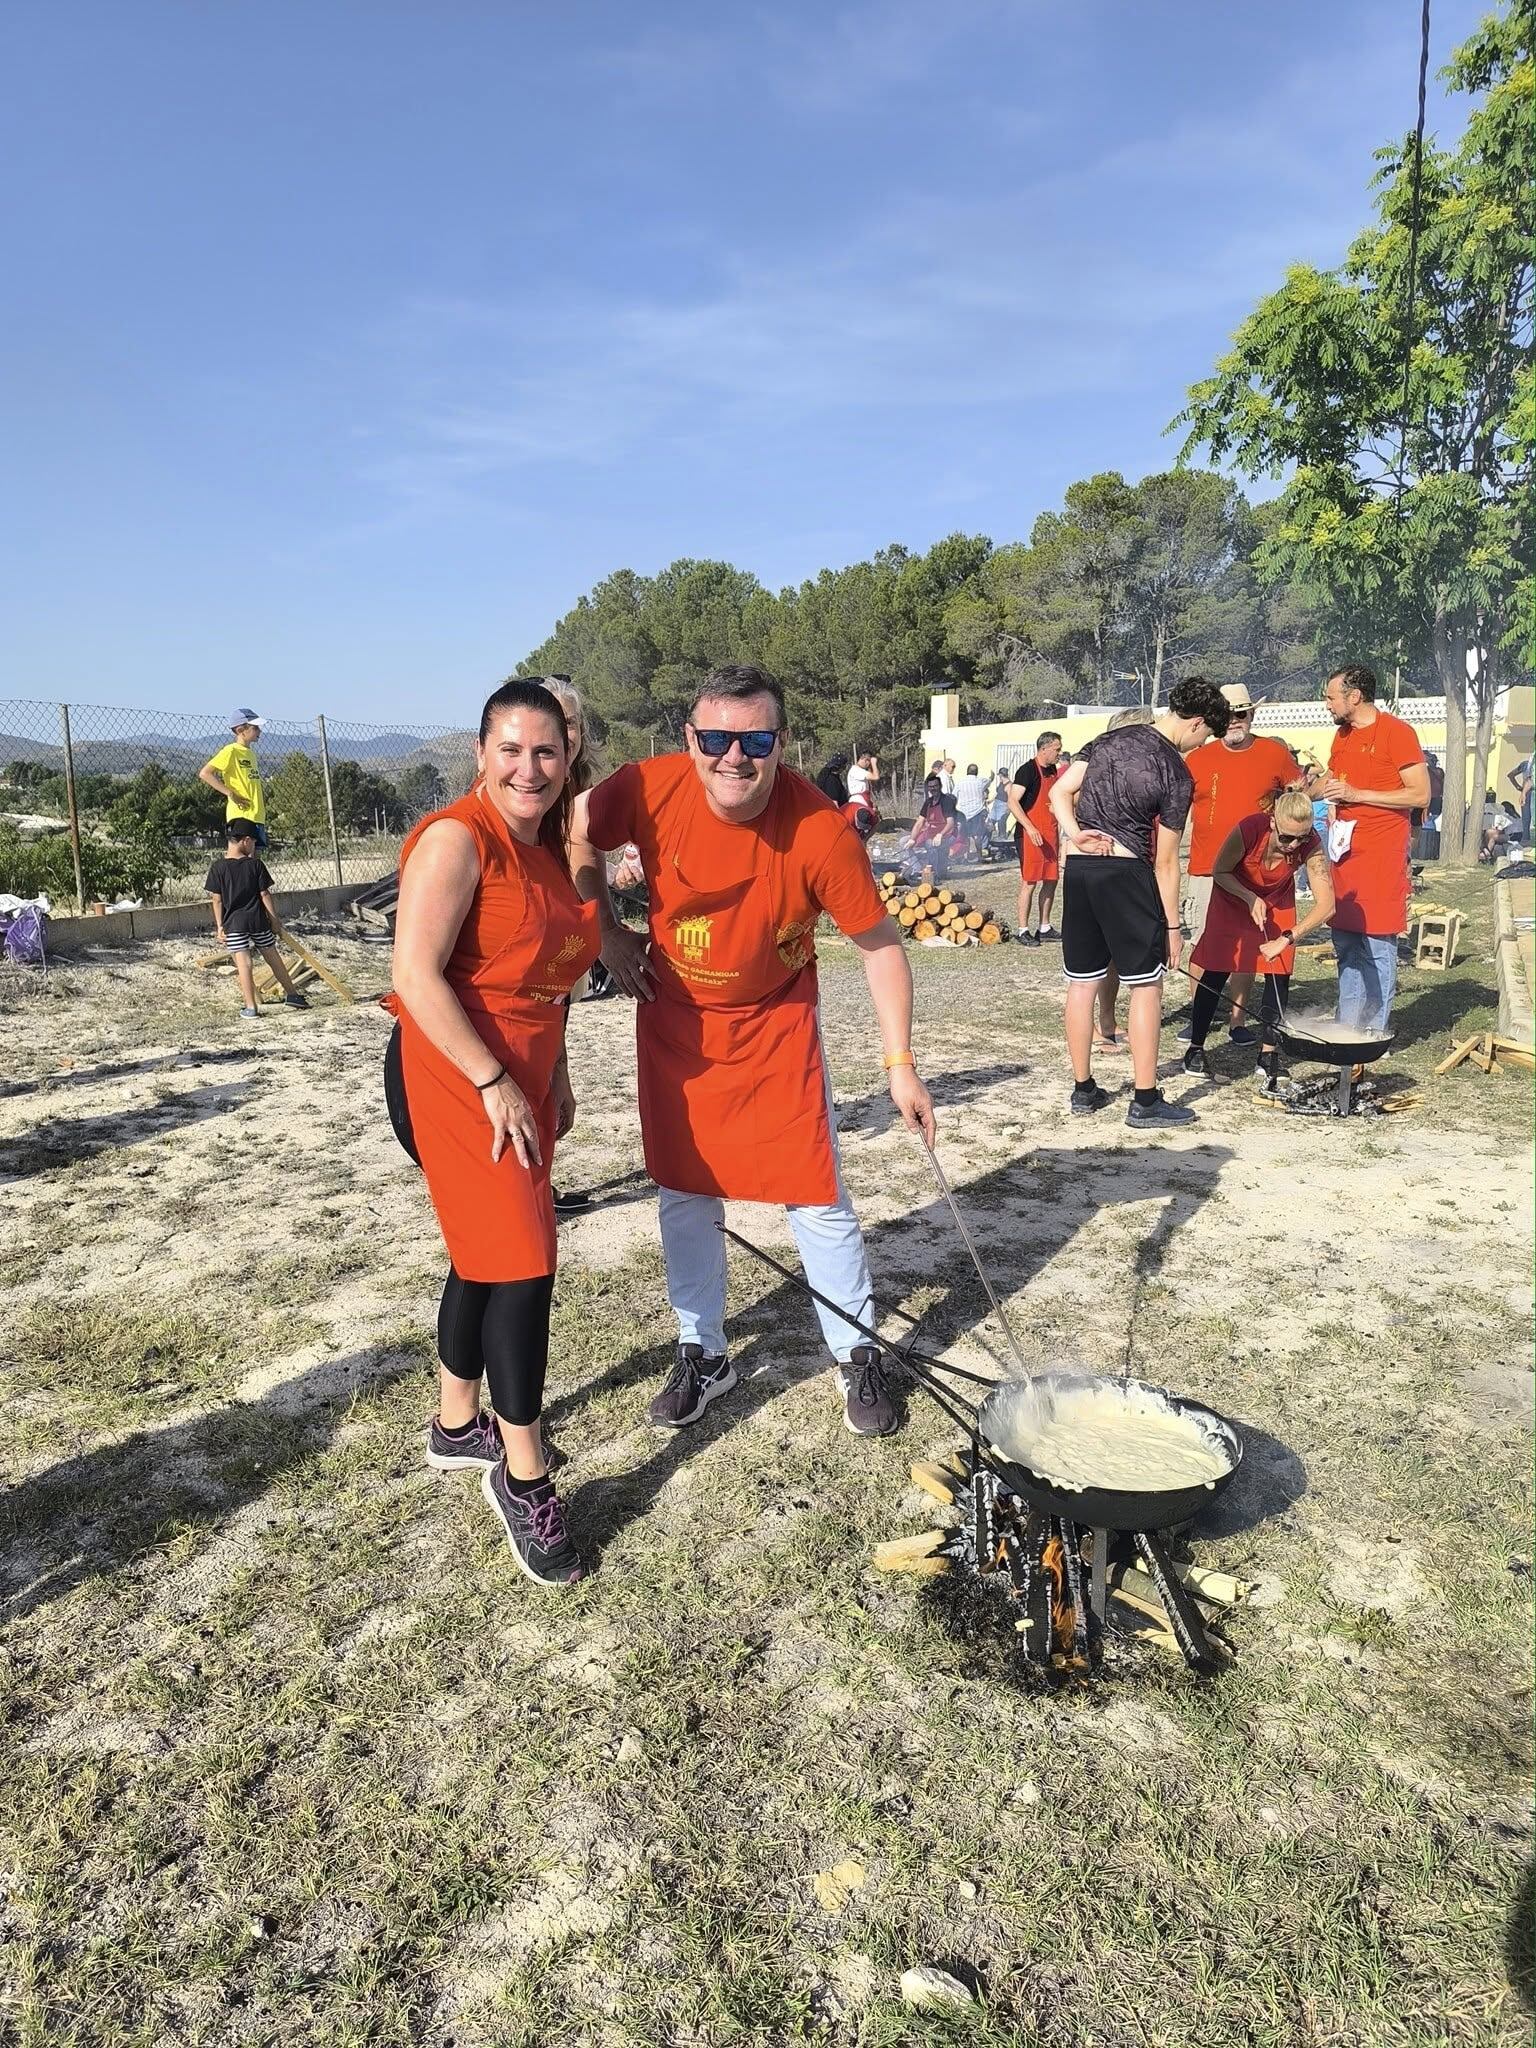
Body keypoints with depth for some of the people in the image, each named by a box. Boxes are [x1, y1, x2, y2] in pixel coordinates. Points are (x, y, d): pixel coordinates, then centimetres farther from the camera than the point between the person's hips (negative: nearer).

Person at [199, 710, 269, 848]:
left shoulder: (250, 753, 18)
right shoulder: (231, 751, -7)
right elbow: (204, 773, -13)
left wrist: (261, 798, 12)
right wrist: (231, 794, -16)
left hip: (257, 816, 8)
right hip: (241, 816, -8)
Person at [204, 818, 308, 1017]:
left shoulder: (218, 868, -4)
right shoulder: (256, 864, -3)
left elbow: (216, 900, -3)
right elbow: (265, 894, -2)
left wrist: (219, 926, 3)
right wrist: (274, 919, 6)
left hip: (233, 922, -1)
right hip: (258, 919, 1)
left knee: (243, 962, -2)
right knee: (272, 957, 14)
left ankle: (250, 1006, -3)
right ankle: (292, 994, 24)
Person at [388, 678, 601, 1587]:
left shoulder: (551, 844, 10)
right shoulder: (457, 839, -16)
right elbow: (416, 974, -22)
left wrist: (555, 1073, 15)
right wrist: (495, 1084, -22)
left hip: (525, 1075, 8)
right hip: (463, 1075, -8)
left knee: (487, 1255, 17)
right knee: (522, 1263, -8)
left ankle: (458, 1425, 35)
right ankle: (523, 1477, 6)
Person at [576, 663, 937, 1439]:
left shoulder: (820, 832, -25)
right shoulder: (648, 789, -21)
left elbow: (880, 944, -15)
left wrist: (900, 1065, -14)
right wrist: (611, 935, -5)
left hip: (776, 1025, -2)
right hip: (673, 1020, 2)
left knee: (816, 1196, 3)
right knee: (684, 1194, 10)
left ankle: (858, 1355, 24)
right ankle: (703, 1355, 29)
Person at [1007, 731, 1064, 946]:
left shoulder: (1053, 770, 14)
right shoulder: (1028, 770, -12)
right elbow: (1012, 801, -21)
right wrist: (1030, 828, -27)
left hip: (1049, 835, 8)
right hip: (1031, 836, -8)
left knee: (1051, 880, 11)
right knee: (1029, 882, -6)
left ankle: (1044, 927, 21)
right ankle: (1023, 931, 1)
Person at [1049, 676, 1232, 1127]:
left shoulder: (1110, 739, 11)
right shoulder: (1177, 775, -6)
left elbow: (1059, 792, 5)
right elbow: (1165, 861, -6)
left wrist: (1074, 833, -7)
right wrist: (1172, 925, 1)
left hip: (1078, 867, 6)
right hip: (1126, 873, -6)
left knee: (1082, 981, 10)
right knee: (1146, 985, 3)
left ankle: (1083, 1090, 18)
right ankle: (1145, 1102, 5)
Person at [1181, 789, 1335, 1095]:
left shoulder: (1311, 846, -31)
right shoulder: (1249, 829, -36)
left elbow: (1326, 905, -32)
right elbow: (1219, 871, -17)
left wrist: (1286, 939, -39)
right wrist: (1250, 899, -29)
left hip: (1277, 905, 2)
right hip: (1233, 897, -1)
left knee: (1279, 976, -8)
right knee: (1215, 973, -1)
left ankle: (1268, 1059, 2)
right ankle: (1195, 1049, 12)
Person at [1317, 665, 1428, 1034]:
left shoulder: (1397, 732, -8)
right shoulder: (1342, 735, 15)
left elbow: (1420, 795, -13)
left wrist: (1357, 794, -16)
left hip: (1381, 856, -7)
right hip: (1345, 852, 7)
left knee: (1378, 948, -5)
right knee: (1346, 946, 10)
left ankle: (1373, 1035, 1)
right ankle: (1347, 1029, 18)